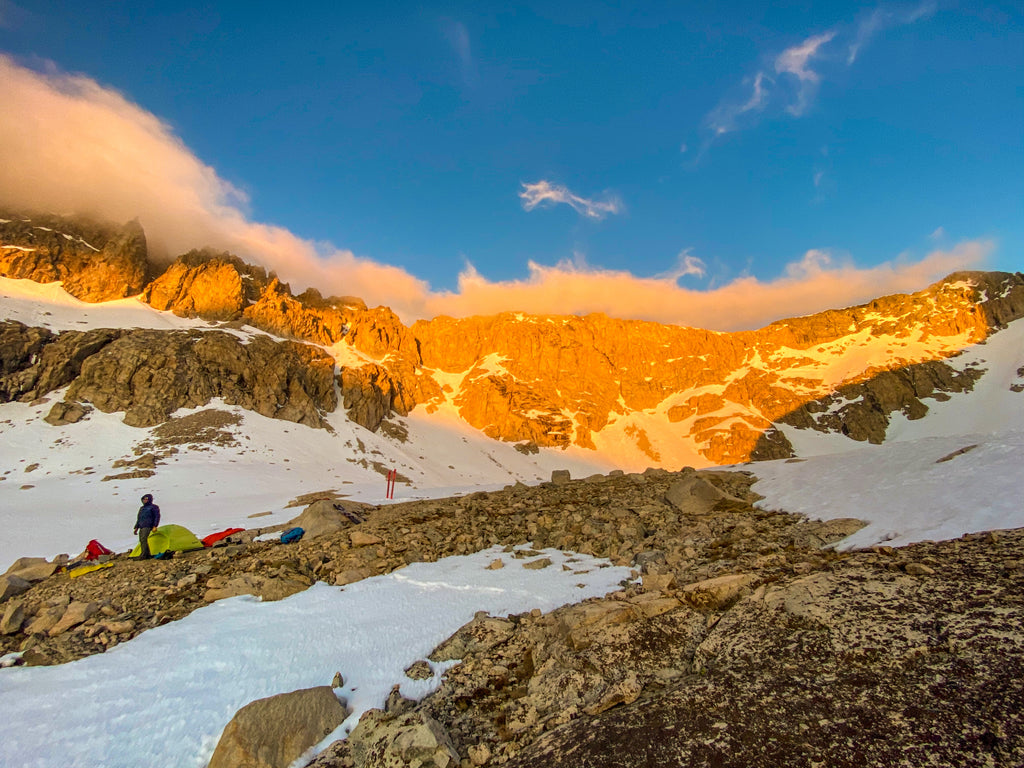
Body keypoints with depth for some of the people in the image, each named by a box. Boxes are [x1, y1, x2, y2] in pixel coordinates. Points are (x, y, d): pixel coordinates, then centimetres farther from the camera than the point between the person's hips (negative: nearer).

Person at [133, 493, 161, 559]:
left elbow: (157, 517, -4)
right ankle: (148, 555, 7)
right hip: (141, 527, 8)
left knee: (144, 539, -20)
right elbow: (138, 519, 28)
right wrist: (136, 527, 21)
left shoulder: (153, 507, 1)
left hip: (147, 527, -8)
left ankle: (143, 555, -24)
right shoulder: (141, 508, 24)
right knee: (141, 541, 2)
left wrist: (154, 526, -13)